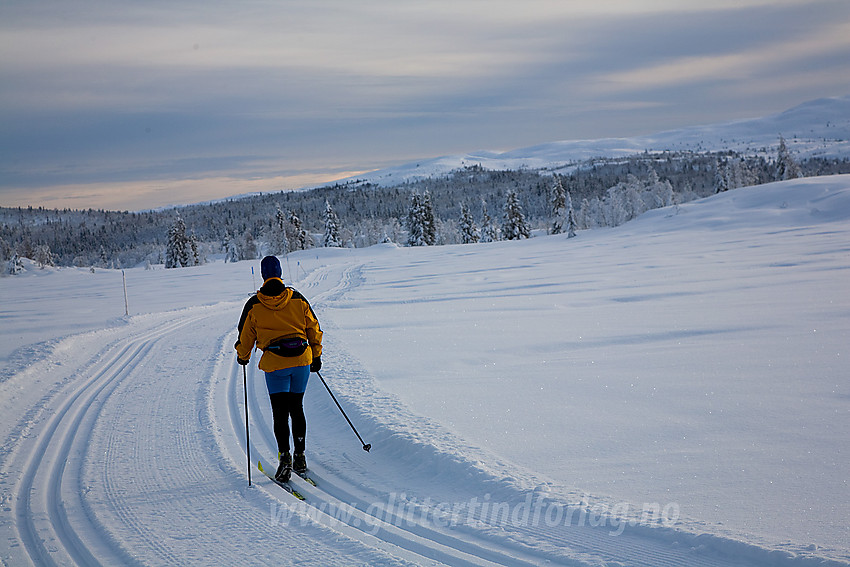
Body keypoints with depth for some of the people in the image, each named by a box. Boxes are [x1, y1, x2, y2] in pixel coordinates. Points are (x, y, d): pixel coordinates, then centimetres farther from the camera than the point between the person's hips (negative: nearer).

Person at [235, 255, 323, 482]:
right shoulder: (297, 299, 5)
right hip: (301, 359, 3)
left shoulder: (254, 305, -1)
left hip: (275, 363, -3)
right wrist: (316, 355, 22)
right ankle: (300, 456, 18)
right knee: (297, 408, 15)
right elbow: (314, 328, 10)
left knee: (280, 412, -1)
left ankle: (285, 456, -18)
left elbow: (246, 335, 7)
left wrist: (243, 356, 26)